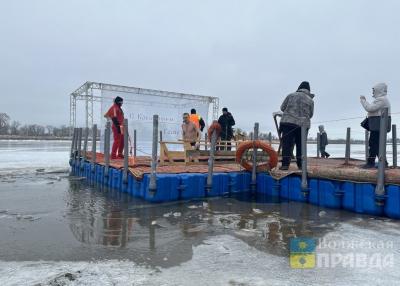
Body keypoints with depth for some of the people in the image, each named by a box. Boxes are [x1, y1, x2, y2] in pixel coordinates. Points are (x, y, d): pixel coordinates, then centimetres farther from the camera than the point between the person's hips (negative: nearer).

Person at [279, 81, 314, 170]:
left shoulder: (291, 95, 5)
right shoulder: (310, 100, 7)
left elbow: (282, 107, 11)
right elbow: (310, 114, 12)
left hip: (288, 122, -1)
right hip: (303, 124, 1)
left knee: (287, 144, 0)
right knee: (301, 145, 11)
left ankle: (285, 164, -6)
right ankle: (301, 165, 16)